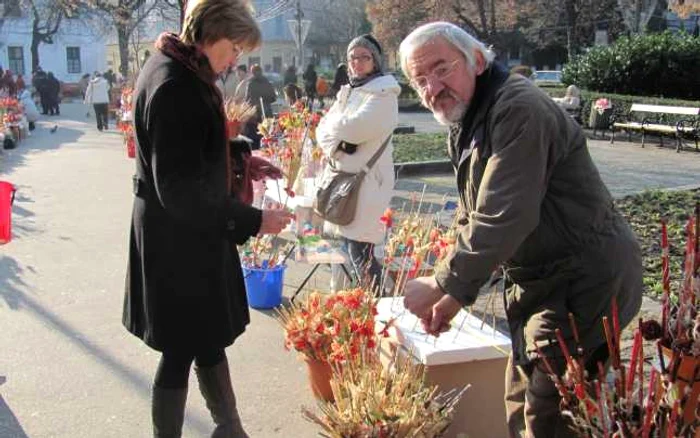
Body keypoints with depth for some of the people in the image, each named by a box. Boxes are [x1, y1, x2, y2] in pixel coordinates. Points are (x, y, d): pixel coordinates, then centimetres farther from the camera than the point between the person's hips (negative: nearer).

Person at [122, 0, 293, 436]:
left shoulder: (180, 71, 7)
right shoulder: (173, 86, -24)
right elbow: (181, 191, -26)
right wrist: (253, 220, -23)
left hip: (188, 229, 10)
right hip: (178, 236, -10)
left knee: (209, 335, 19)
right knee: (182, 347, 5)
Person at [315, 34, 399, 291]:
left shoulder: (383, 92, -7)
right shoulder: (347, 91, 17)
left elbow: (357, 127, -21)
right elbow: (323, 129, 9)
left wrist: (334, 124, -1)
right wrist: (335, 149, -11)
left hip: (368, 179, -8)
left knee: (360, 250, -10)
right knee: (351, 243, 11)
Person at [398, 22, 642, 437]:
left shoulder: (519, 110, -22)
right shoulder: (466, 126, 11)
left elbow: (504, 219, -28)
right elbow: (476, 221, 15)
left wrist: (442, 284, -19)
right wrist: (456, 295, 6)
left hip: (584, 280, -10)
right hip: (541, 280, 10)